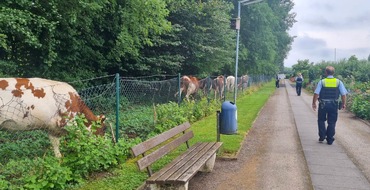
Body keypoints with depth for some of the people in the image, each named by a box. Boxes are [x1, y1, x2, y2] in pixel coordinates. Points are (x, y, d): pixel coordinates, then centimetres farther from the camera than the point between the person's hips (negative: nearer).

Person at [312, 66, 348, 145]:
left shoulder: (321, 82, -7)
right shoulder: (339, 82, -2)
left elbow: (316, 94, -10)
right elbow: (344, 94, -2)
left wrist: (314, 103, 1)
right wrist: (343, 104, 11)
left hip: (323, 104, -1)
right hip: (334, 105, 2)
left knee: (321, 120, 18)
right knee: (332, 122, 11)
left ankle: (322, 137, 13)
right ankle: (330, 140, 15)